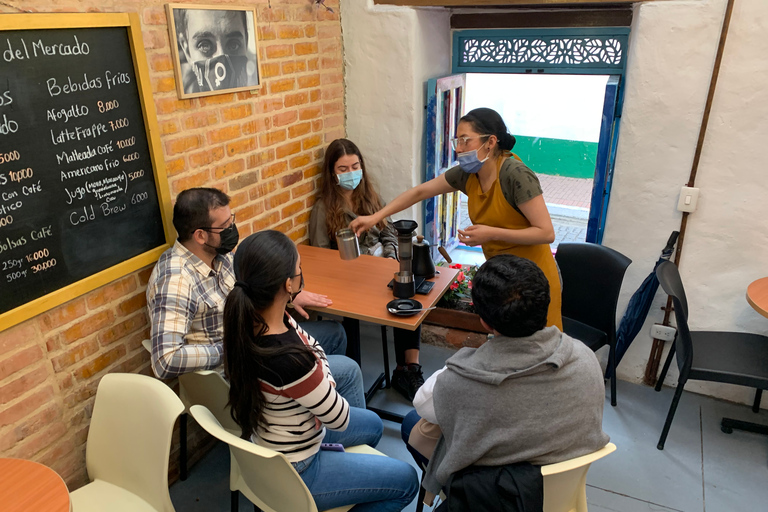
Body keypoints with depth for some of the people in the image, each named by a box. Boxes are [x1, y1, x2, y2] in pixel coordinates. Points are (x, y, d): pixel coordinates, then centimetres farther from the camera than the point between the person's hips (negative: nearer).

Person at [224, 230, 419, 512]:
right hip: (292, 472, -8)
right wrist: (321, 375, -9)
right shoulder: (289, 361, -41)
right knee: (407, 480, 7)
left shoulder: (247, 317, -16)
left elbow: (314, 349, 0)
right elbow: (340, 418, -22)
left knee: (373, 425, 27)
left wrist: (317, 366, -18)